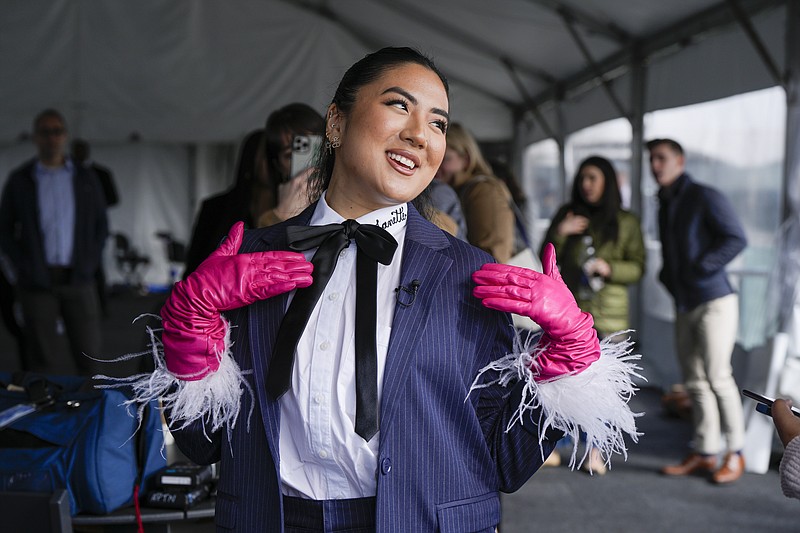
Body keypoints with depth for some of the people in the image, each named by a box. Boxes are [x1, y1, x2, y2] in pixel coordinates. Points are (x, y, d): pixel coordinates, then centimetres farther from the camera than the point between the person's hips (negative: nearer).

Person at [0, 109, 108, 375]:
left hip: (77, 278, 1)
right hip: (37, 280, -1)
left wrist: (90, 263, -1)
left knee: (88, 351, 0)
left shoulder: (86, 179, 7)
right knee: (40, 355, 0)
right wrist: (22, 267, -4)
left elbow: (100, 225, 11)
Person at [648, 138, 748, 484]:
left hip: (714, 301, -8)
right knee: (694, 382, 7)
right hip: (684, 306, 8)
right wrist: (668, 276, 9)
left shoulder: (705, 198, -8)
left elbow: (736, 239, -15)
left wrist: (701, 269, -17)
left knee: (717, 377, -8)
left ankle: (735, 454, 2)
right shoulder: (665, 206, 16)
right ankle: (705, 454, 12)